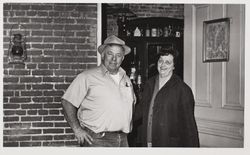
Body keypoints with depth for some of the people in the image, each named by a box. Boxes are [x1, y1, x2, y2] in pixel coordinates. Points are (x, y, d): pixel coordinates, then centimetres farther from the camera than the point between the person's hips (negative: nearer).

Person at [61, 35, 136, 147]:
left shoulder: (126, 79, 16)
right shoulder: (87, 77, -3)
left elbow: (132, 103, 29)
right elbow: (67, 102, -6)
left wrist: (128, 125, 15)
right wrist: (77, 129, -11)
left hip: (122, 140, 5)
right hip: (96, 140, -5)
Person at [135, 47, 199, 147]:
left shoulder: (183, 90, -8)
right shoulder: (149, 84, 9)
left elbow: (189, 124, -8)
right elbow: (141, 108, 21)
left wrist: (192, 146, -9)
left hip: (170, 145, -5)